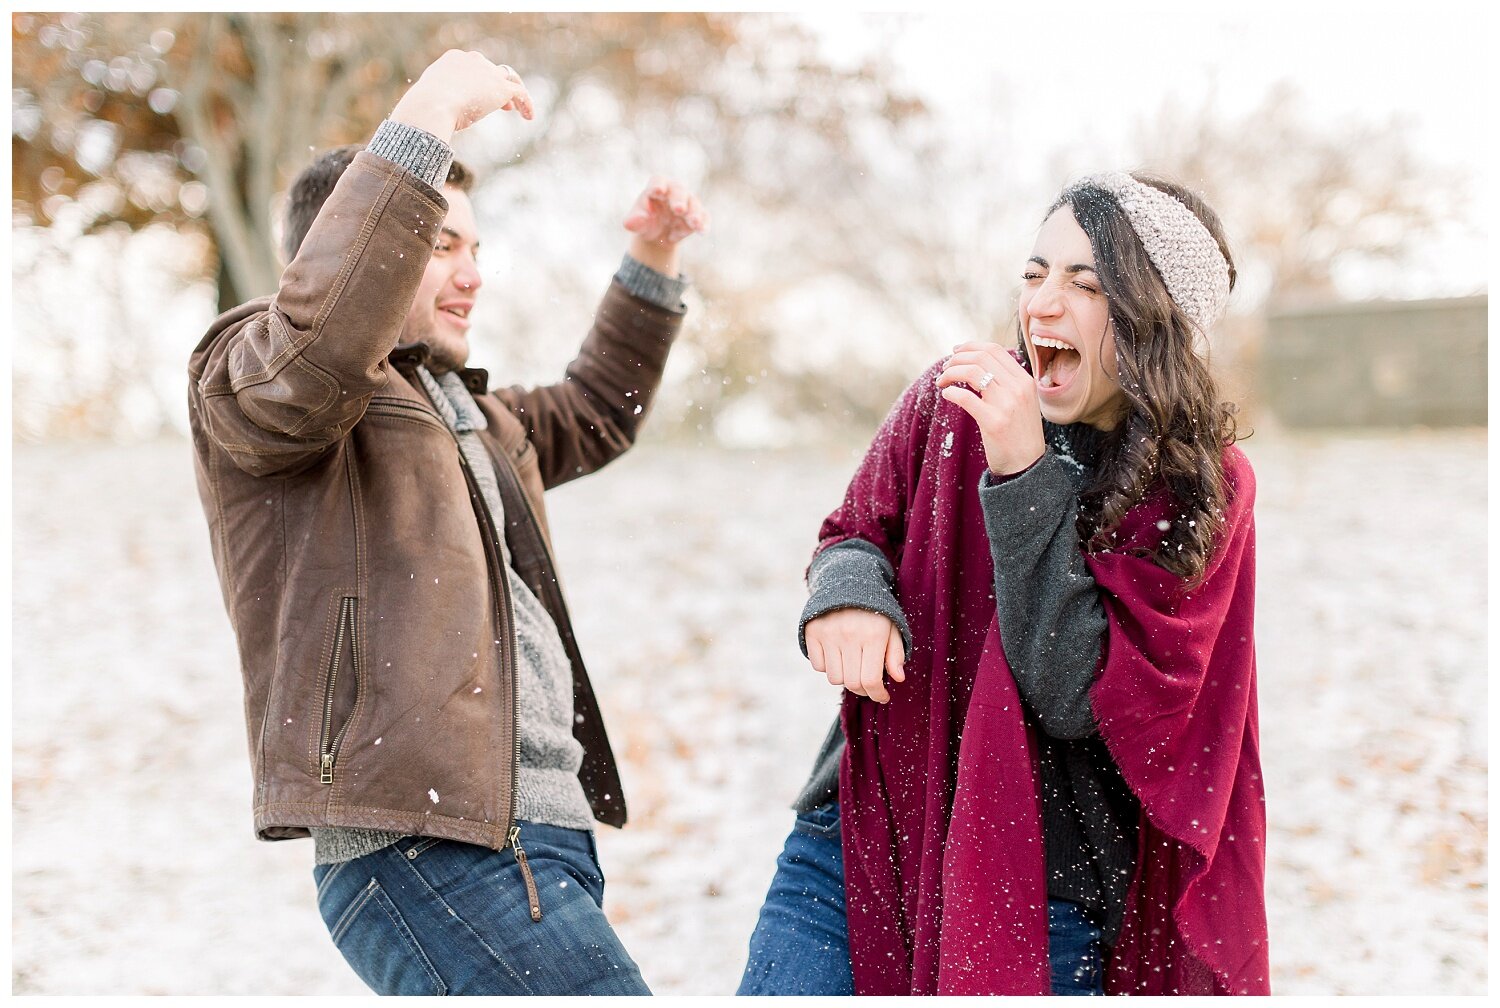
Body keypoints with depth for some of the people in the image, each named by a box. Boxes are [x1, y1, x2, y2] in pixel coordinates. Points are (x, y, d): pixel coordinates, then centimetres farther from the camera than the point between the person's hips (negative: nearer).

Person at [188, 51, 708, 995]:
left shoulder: (466, 409, 28)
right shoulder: (247, 373, -1)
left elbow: (592, 419, 44)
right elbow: (321, 341, -25)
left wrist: (653, 267, 33)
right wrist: (424, 125, -24)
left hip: (535, 835, 10)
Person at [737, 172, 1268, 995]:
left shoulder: (1203, 492, -10)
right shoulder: (953, 401, -3)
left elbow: (1076, 695, -19)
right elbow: (856, 534, 11)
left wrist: (1025, 475, -25)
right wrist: (847, 587, -13)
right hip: (860, 843, 3)